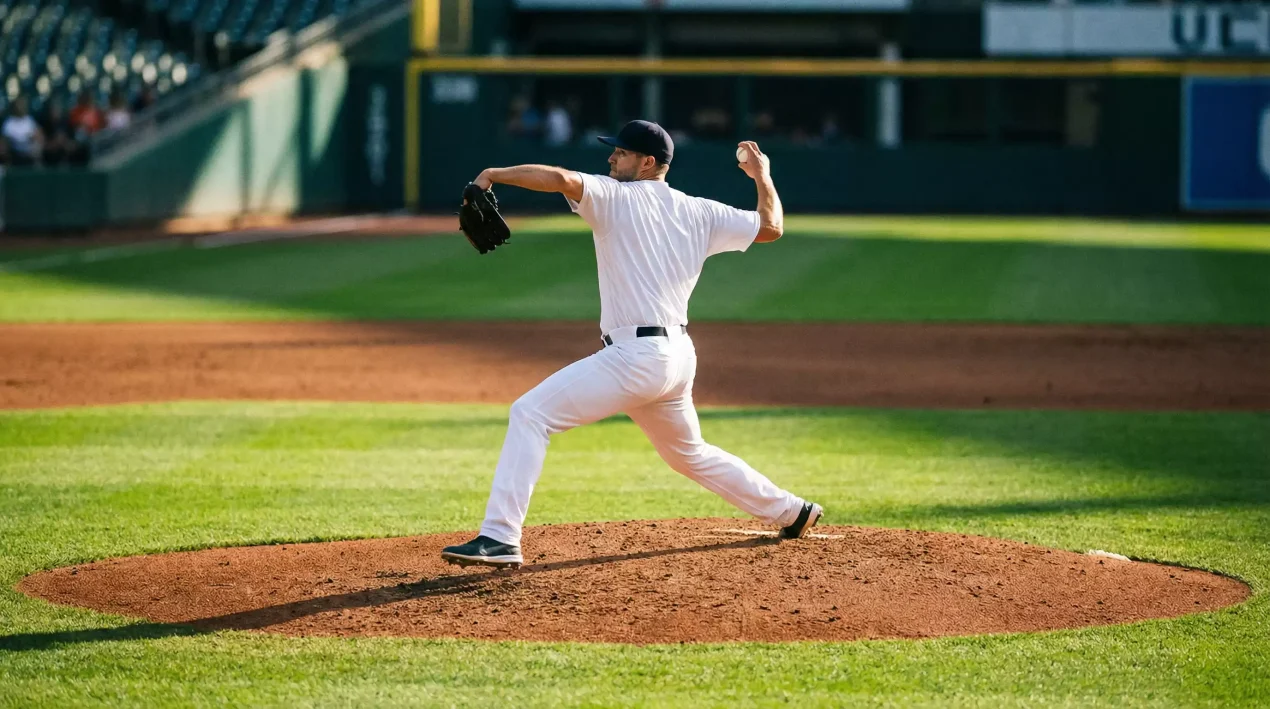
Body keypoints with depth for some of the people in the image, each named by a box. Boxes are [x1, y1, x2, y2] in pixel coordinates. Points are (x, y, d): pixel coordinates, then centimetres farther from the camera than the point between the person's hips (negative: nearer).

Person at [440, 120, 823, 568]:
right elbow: (770, 228, 15)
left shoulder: (617, 197, -6)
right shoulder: (700, 213, 12)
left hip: (636, 356, -8)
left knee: (530, 413, -10)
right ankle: (792, 512, 38)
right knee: (690, 454, 30)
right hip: (678, 357, 8)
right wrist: (762, 176, 31)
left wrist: (494, 174, -15)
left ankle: (500, 538, -21)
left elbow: (559, 178, -22)